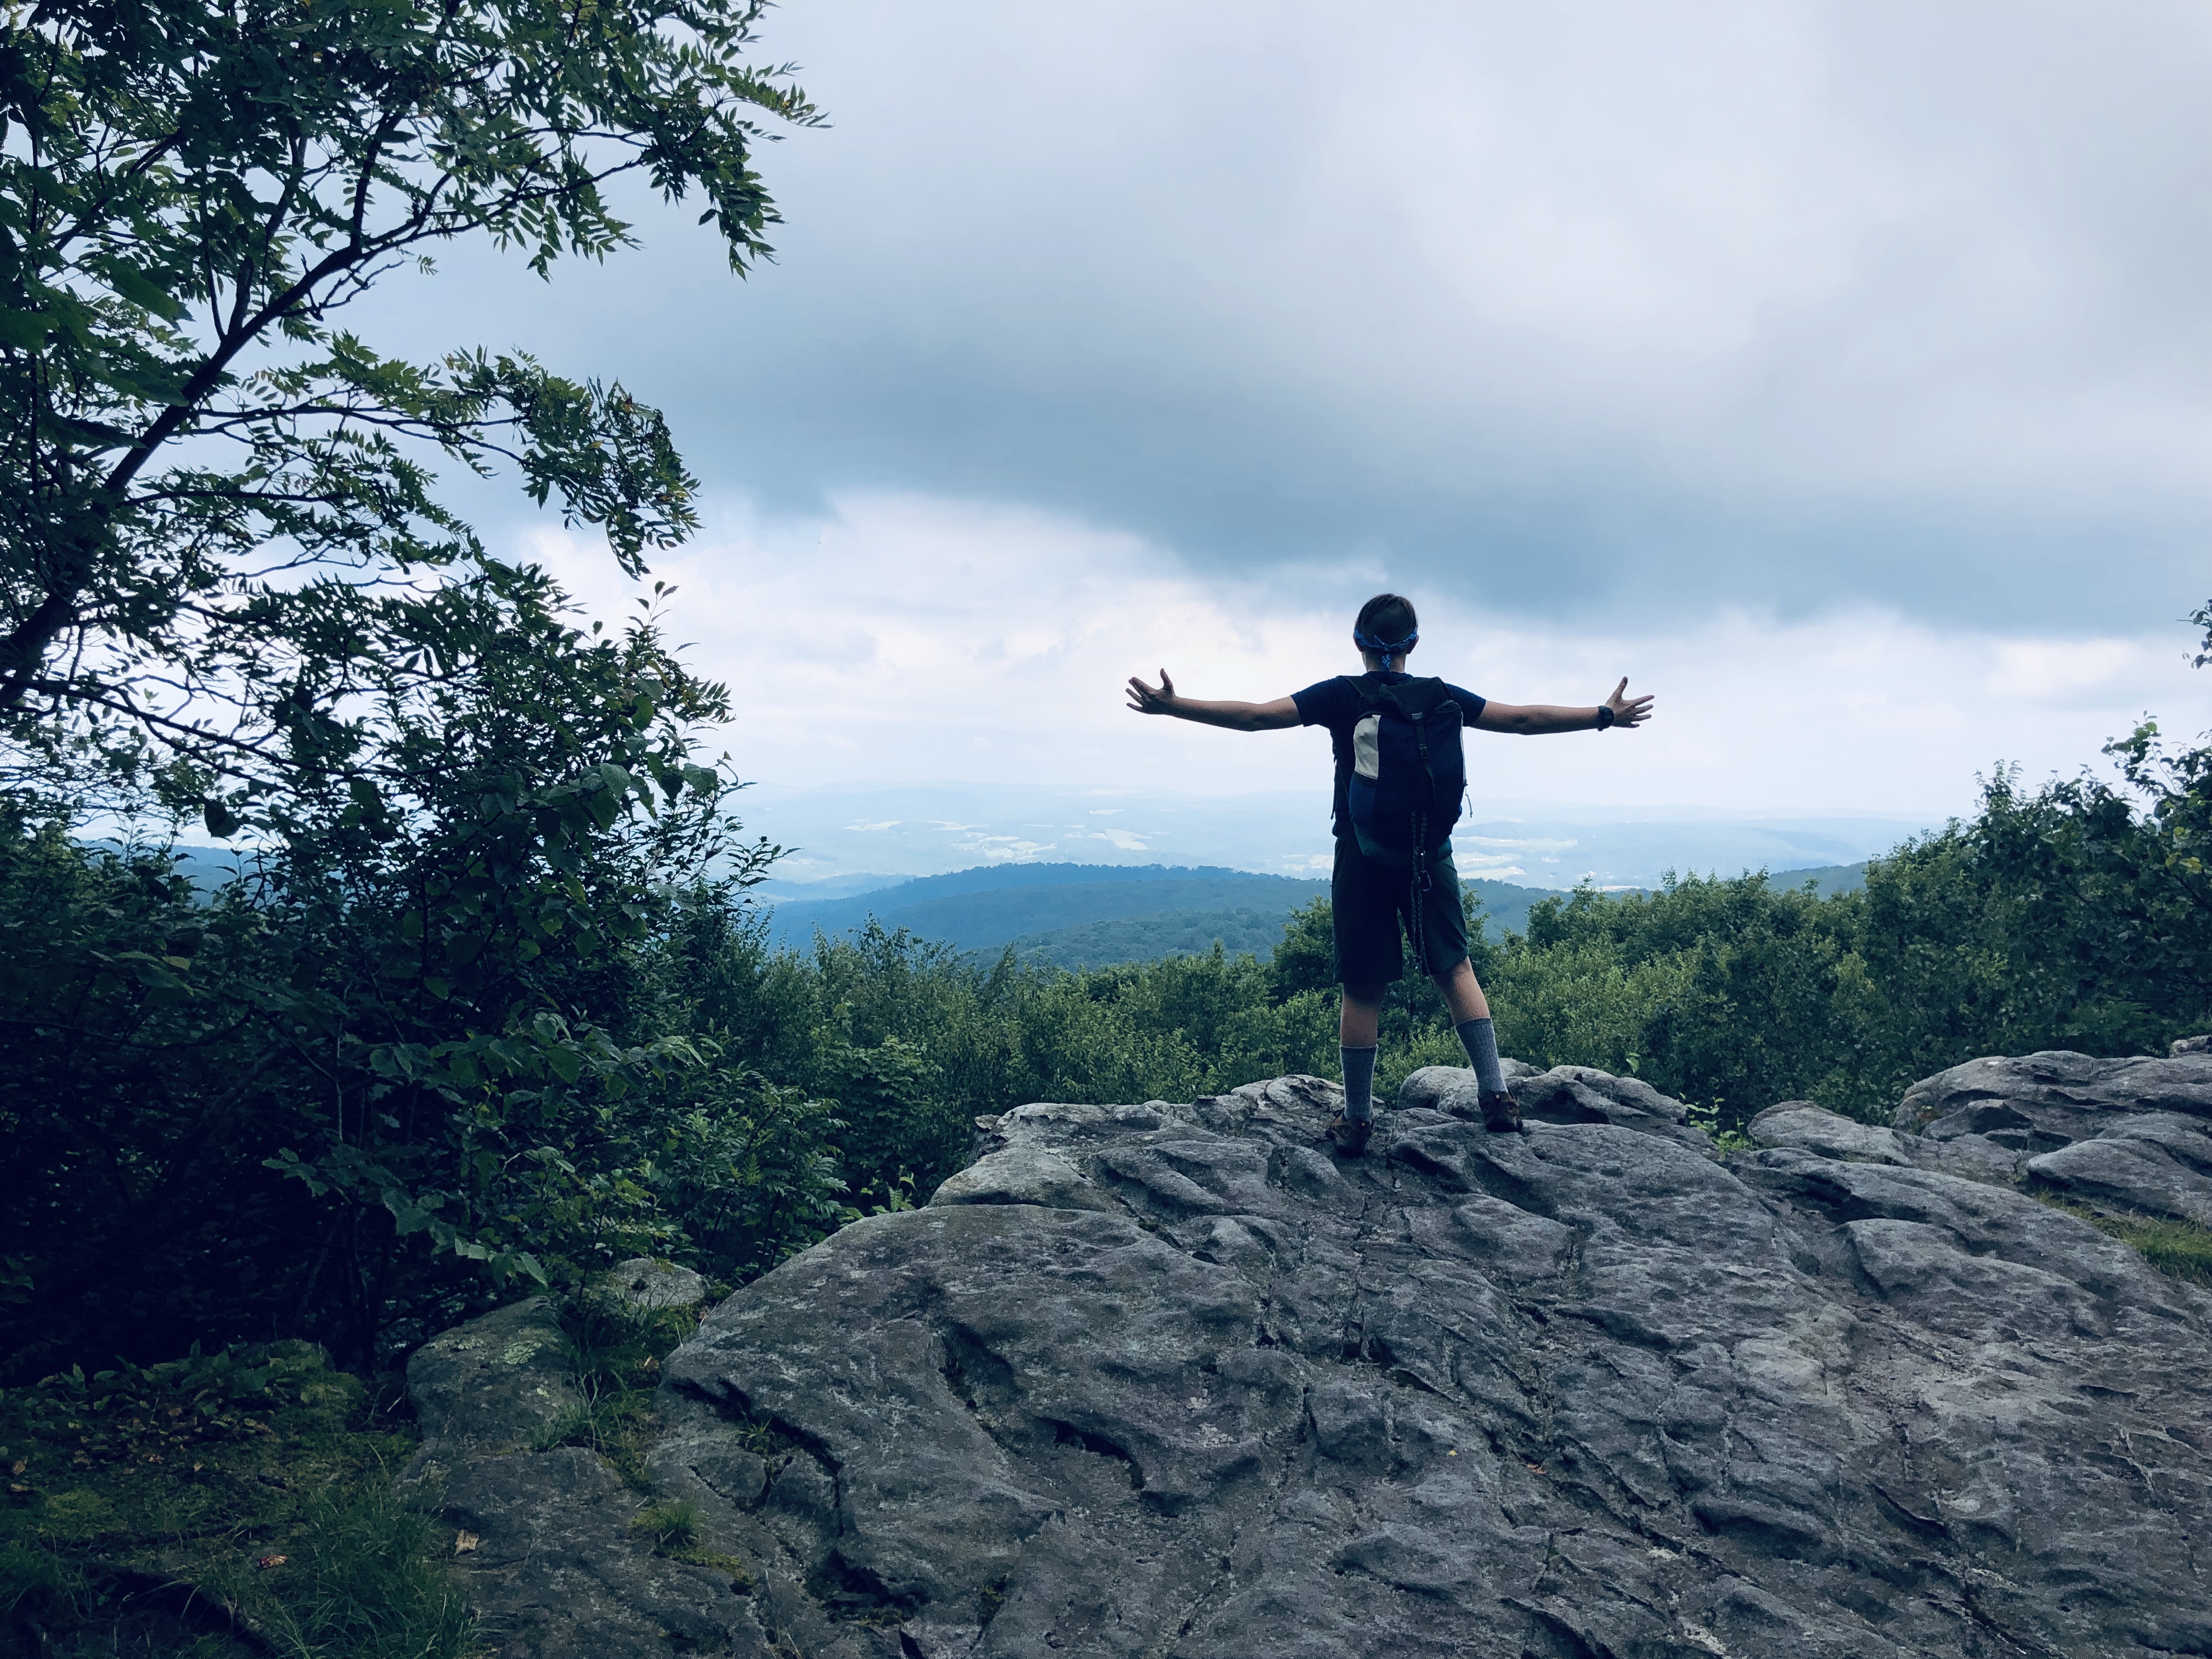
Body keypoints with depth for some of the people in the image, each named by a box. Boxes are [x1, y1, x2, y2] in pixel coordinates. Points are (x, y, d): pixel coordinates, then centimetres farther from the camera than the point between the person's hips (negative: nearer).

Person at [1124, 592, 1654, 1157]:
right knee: (1455, 968, 15)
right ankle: (1495, 1094, 10)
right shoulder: (1440, 698, 1)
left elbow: (1255, 716, -11)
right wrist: (1606, 716, 16)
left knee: (1363, 990, 3)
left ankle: (1357, 1121, 10)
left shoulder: (1340, 696, -5)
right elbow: (1525, 719, 5)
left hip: (1362, 858, -2)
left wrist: (1171, 706, -6)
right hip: (1429, 856, 2)